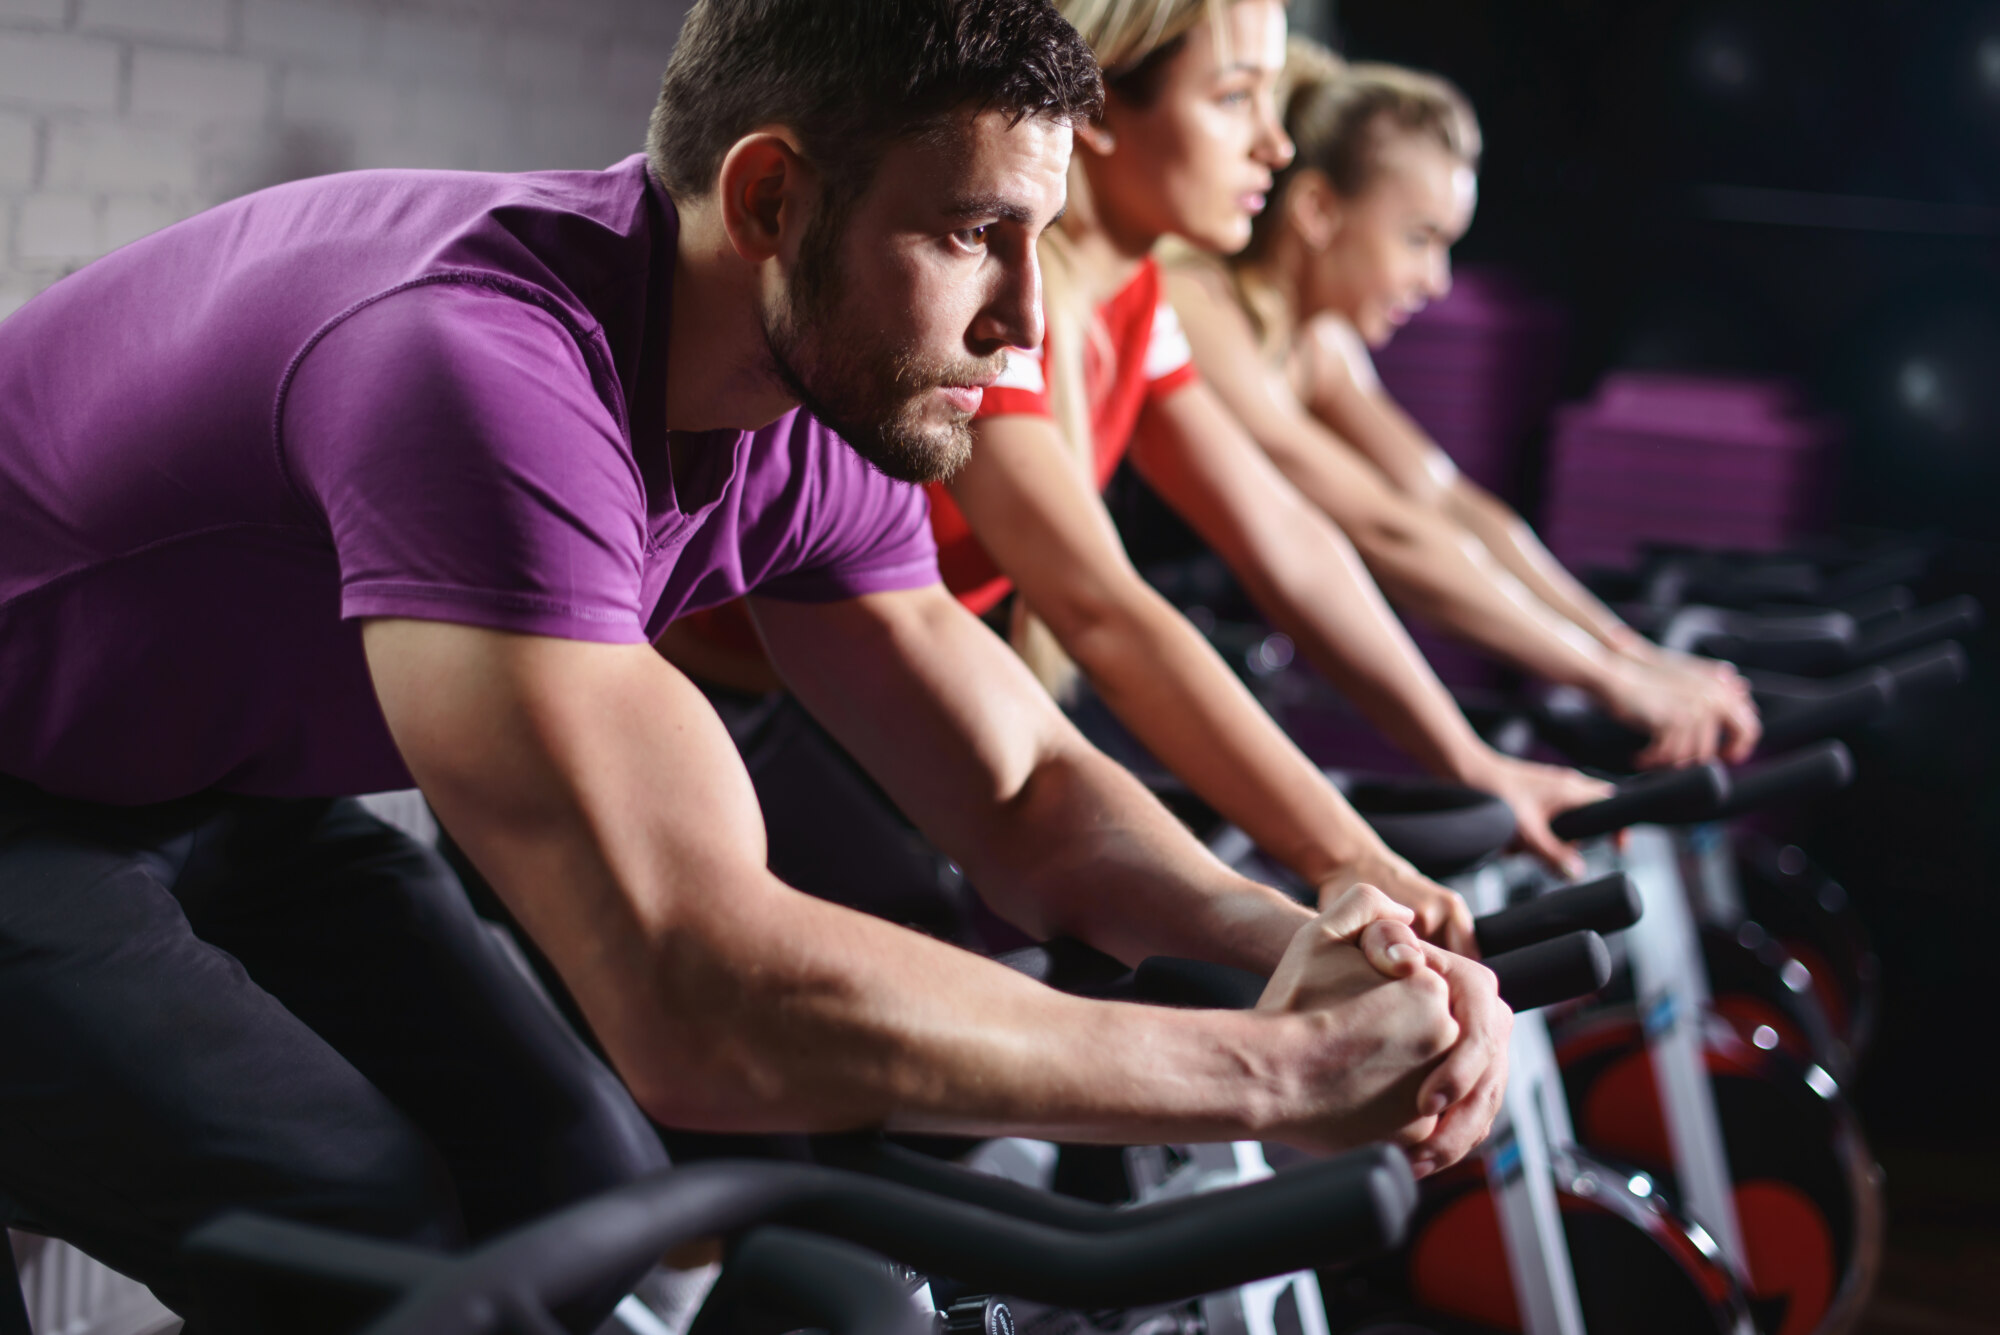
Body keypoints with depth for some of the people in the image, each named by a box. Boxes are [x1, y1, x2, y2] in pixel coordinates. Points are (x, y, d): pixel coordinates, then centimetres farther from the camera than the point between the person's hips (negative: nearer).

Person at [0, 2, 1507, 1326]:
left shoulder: (811, 426, -11)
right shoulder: (488, 373, -39)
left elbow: (1025, 794, -3)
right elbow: (703, 1000, -45)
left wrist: (1294, 936, -24)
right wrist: (1273, 1071, -39)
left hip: (225, 786, 8)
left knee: (585, 1192, -4)